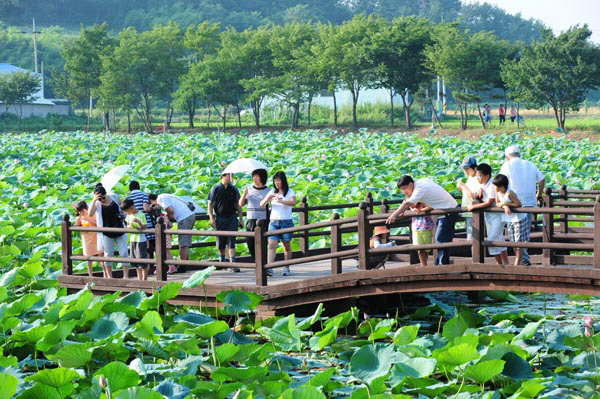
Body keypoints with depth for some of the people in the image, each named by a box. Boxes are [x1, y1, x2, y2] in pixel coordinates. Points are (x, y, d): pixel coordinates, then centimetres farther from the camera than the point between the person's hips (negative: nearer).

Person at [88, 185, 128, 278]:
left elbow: (121, 207, 19)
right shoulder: (97, 203, -7)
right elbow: (90, 214, -25)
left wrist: (122, 215, 1)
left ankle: (126, 275, 2)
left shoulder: (114, 197, 0)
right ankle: (109, 276, 11)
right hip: (107, 234, -2)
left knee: (123, 253, -2)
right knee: (108, 254, 3)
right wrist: (94, 200, -31)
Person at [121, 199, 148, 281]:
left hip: (141, 240, -7)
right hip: (132, 239, 7)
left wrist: (138, 221, -27)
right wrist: (129, 226, -7)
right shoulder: (129, 215, 8)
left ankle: (144, 279, 1)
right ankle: (139, 279, 18)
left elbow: (144, 227, -13)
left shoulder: (141, 215, -12)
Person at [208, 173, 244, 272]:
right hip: (219, 218, -1)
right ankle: (222, 260, 30)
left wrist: (241, 218, 9)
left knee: (231, 242, -8)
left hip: (232, 218, 1)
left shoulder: (234, 189, 6)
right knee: (221, 243, 8)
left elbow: (238, 204, 12)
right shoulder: (215, 188, 0)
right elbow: (210, 204, 1)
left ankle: (232, 263, -13)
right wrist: (211, 218, -8)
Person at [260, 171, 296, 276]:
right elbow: (261, 204, 7)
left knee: (287, 246, 5)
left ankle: (287, 268, 17)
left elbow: (293, 202, -19)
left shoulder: (290, 192, 1)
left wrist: (280, 200, -33)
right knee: (272, 245, -12)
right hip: (274, 222, 2)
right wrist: (268, 199, -15)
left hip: (286, 221, -2)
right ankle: (269, 268, -23)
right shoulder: (272, 192, 10)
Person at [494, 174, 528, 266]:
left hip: (519, 218, -8)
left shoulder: (509, 193, -26)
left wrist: (505, 203, -22)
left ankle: (517, 262, 3)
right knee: (513, 242, 13)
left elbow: (518, 204, -25)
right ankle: (517, 261, 23)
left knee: (519, 241, -1)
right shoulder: (498, 192, -5)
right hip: (510, 220, 8)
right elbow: (497, 204, -1)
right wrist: (505, 206, -21)